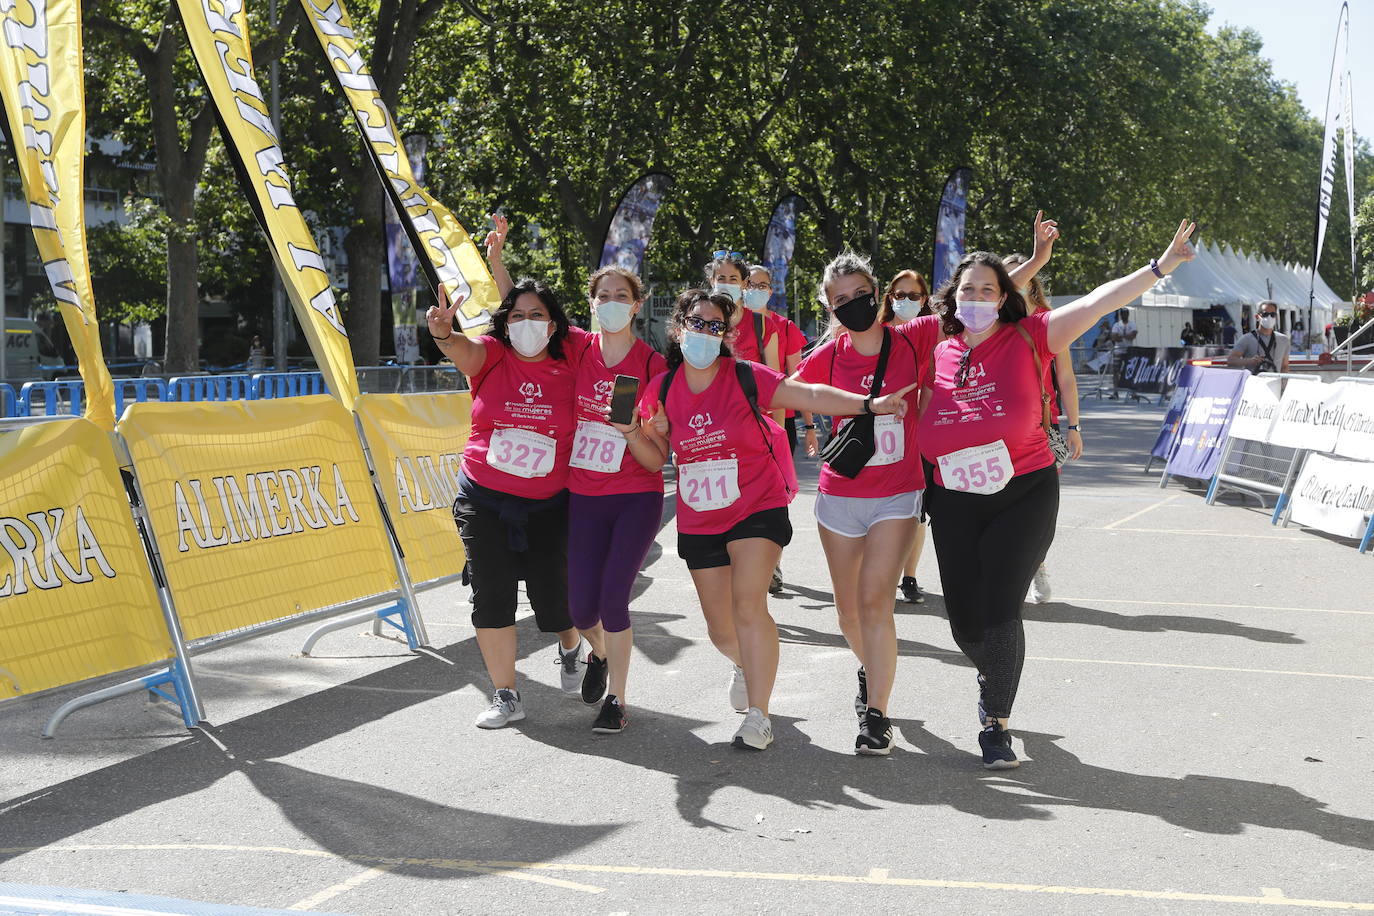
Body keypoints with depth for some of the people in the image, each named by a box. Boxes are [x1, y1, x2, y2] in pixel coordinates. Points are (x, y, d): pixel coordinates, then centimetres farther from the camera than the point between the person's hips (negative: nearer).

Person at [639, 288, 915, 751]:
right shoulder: (662, 389, 1)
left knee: (749, 605, -22)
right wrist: (649, 433, -14)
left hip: (757, 509, -4)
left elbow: (810, 395, -17)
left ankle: (758, 716, -15)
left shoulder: (746, 377, -9)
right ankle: (746, 665, 48)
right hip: (698, 521, 4)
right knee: (721, 629, 11)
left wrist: (869, 403, -29)